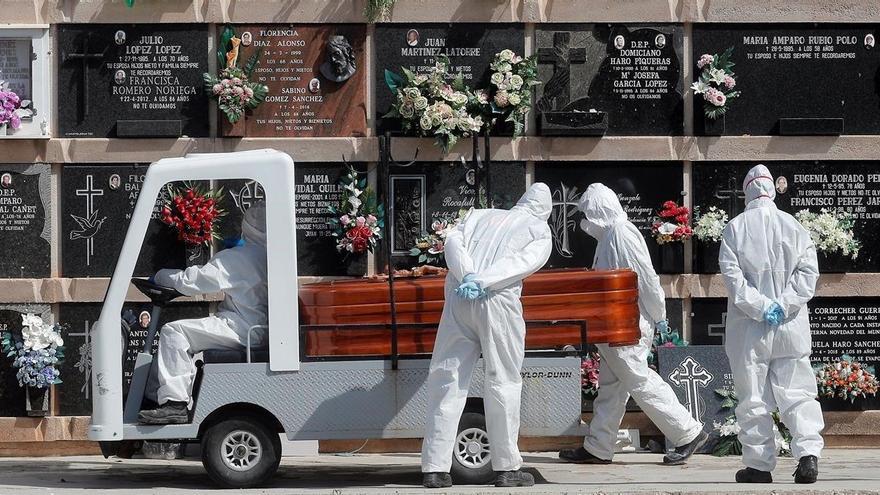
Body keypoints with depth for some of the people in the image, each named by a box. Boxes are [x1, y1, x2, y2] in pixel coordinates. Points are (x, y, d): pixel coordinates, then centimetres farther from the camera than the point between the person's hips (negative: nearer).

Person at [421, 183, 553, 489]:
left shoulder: (479, 215, 24)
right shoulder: (540, 231, 15)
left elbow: (453, 242, 6)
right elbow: (524, 262, -4)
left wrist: (468, 277, -7)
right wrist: (482, 282, -12)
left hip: (458, 295, 3)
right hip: (498, 301, -3)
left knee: (446, 382, 3)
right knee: (503, 381, 5)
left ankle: (435, 469, 0)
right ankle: (507, 468, 5)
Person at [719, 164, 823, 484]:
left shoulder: (735, 228, -2)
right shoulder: (793, 226, 2)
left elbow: (731, 274, -10)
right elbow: (808, 271, -4)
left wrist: (758, 306, -10)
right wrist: (784, 305, -7)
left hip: (749, 327, -1)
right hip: (791, 327, 1)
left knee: (753, 397, 6)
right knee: (797, 392, 5)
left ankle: (759, 465, 9)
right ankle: (808, 453, -11)